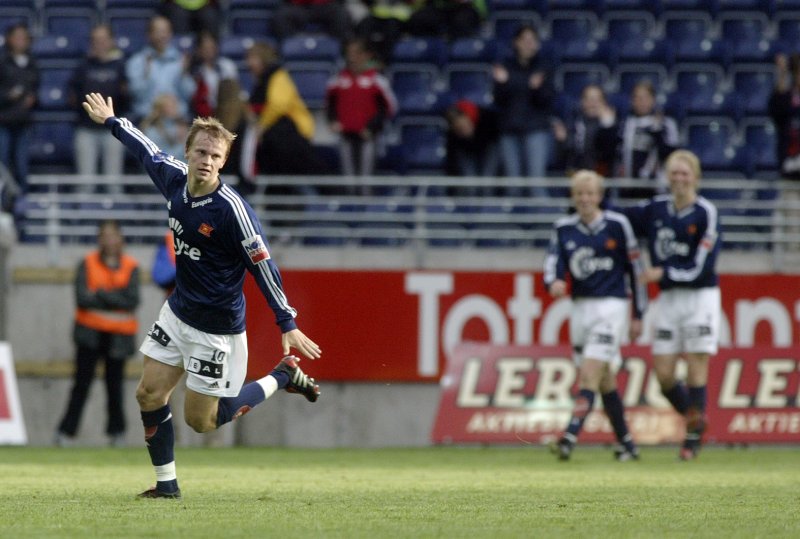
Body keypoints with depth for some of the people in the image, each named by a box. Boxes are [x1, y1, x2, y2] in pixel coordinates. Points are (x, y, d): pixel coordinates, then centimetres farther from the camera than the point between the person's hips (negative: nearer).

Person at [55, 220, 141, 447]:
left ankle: (116, 431, 18)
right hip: (90, 332, 0)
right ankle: (66, 431, -3)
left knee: (115, 383, 4)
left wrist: (101, 294, -14)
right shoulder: (88, 264, 2)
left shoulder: (131, 267, 1)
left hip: (118, 335, 0)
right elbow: (82, 298, -10)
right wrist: (115, 298, -11)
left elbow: (132, 301, -11)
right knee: (82, 382, -3)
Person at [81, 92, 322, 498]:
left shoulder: (232, 209, -24)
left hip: (217, 328, -7)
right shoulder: (174, 179, -5)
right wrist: (111, 122, 31)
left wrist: (287, 324, -24)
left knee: (201, 420, 1)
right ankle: (166, 483, 17)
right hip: (177, 312, 7)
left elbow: (263, 265, -22)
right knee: (149, 395, 2)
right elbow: (147, 152, 17)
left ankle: (283, 375, 17)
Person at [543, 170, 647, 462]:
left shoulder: (616, 224, -4)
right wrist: (554, 283, -27)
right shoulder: (563, 228, 6)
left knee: (589, 375, -17)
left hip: (611, 304, -5)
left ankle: (570, 437, -27)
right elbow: (553, 263, -2)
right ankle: (626, 443, 22)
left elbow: (635, 267, 1)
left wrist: (638, 315, 2)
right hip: (581, 306, 5)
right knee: (605, 381, 11)